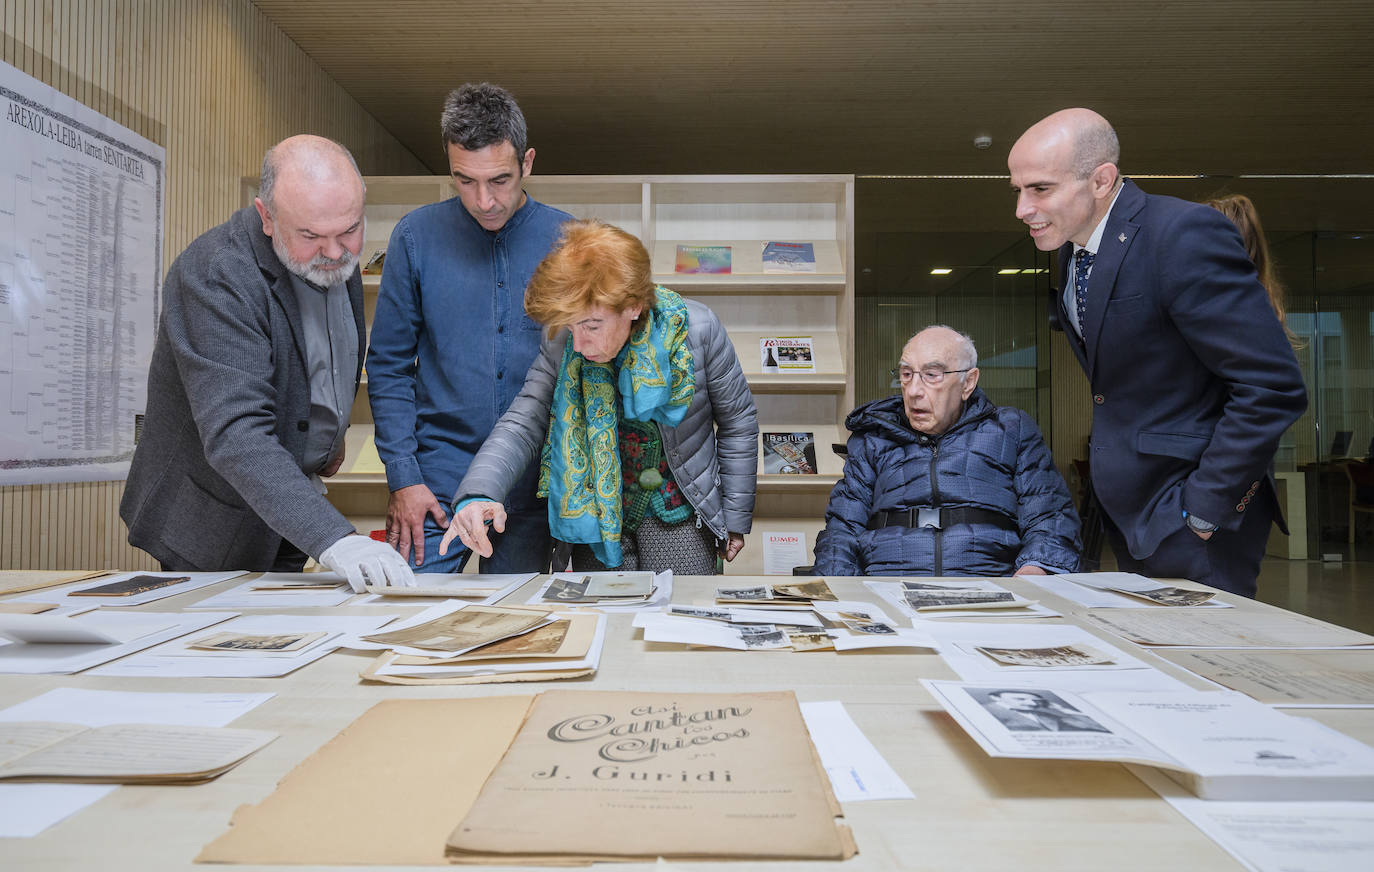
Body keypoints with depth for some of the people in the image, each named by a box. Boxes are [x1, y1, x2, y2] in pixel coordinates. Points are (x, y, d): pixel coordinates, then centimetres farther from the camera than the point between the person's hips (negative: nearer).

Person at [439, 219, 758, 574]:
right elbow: (523, 424, -15)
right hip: (595, 515, 2)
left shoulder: (696, 331, -18)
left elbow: (737, 422, -6)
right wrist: (477, 494, -35)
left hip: (678, 514, -2)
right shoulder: (562, 345, -13)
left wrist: (735, 521, -2)